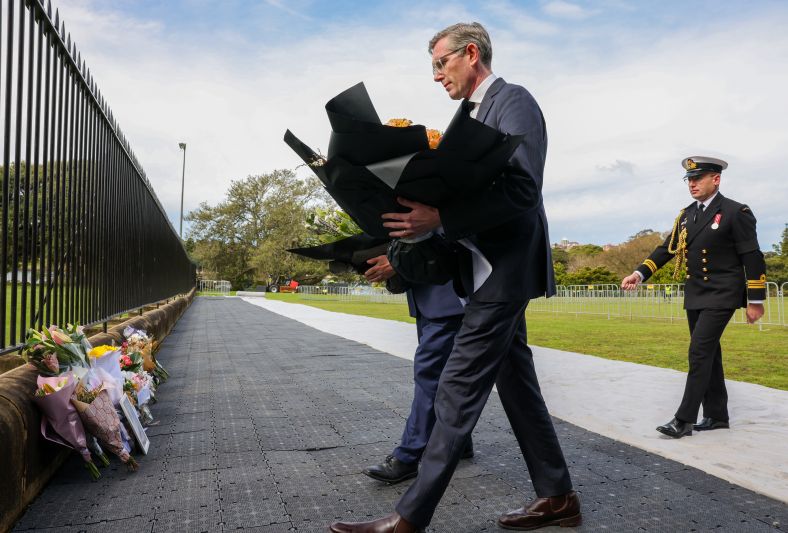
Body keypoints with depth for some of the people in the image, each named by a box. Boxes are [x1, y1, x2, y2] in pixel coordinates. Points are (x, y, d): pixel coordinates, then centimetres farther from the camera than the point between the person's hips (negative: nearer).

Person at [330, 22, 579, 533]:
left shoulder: (514, 100, -9)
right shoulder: (471, 114, 18)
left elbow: (521, 188, -22)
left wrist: (440, 216, -31)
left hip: (505, 269, -10)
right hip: (491, 268, 10)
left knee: (458, 390, -9)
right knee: (516, 382, 13)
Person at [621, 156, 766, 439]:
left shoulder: (736, 212, -9)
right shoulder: (686, 214, 10)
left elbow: (753, 258, -9)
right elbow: (667, 248, 7)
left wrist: (755, 300, -11)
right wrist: (640, 273, -7)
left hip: (721, 295, -7)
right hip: (695, 296, 7)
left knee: (700, 351, -13)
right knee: (708, 353, 12)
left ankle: (684, 419, -10)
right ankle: (717, 415, 22)